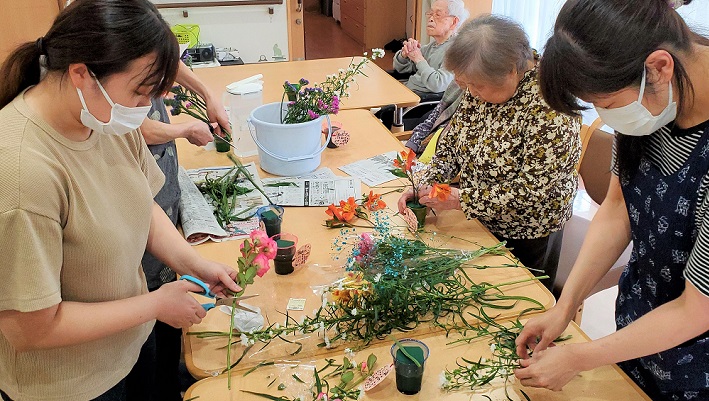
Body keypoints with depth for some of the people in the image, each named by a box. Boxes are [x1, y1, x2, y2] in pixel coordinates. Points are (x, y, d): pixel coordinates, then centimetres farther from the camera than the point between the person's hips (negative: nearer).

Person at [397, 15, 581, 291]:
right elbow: (452, 139, 2)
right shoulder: (483, 84, -9)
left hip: (526, 237, -6)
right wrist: (426, 185, -13)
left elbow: (533, 190, -28)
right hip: (478, 220, 6)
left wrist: (459, 199, -28)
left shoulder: (548, 105, -29)